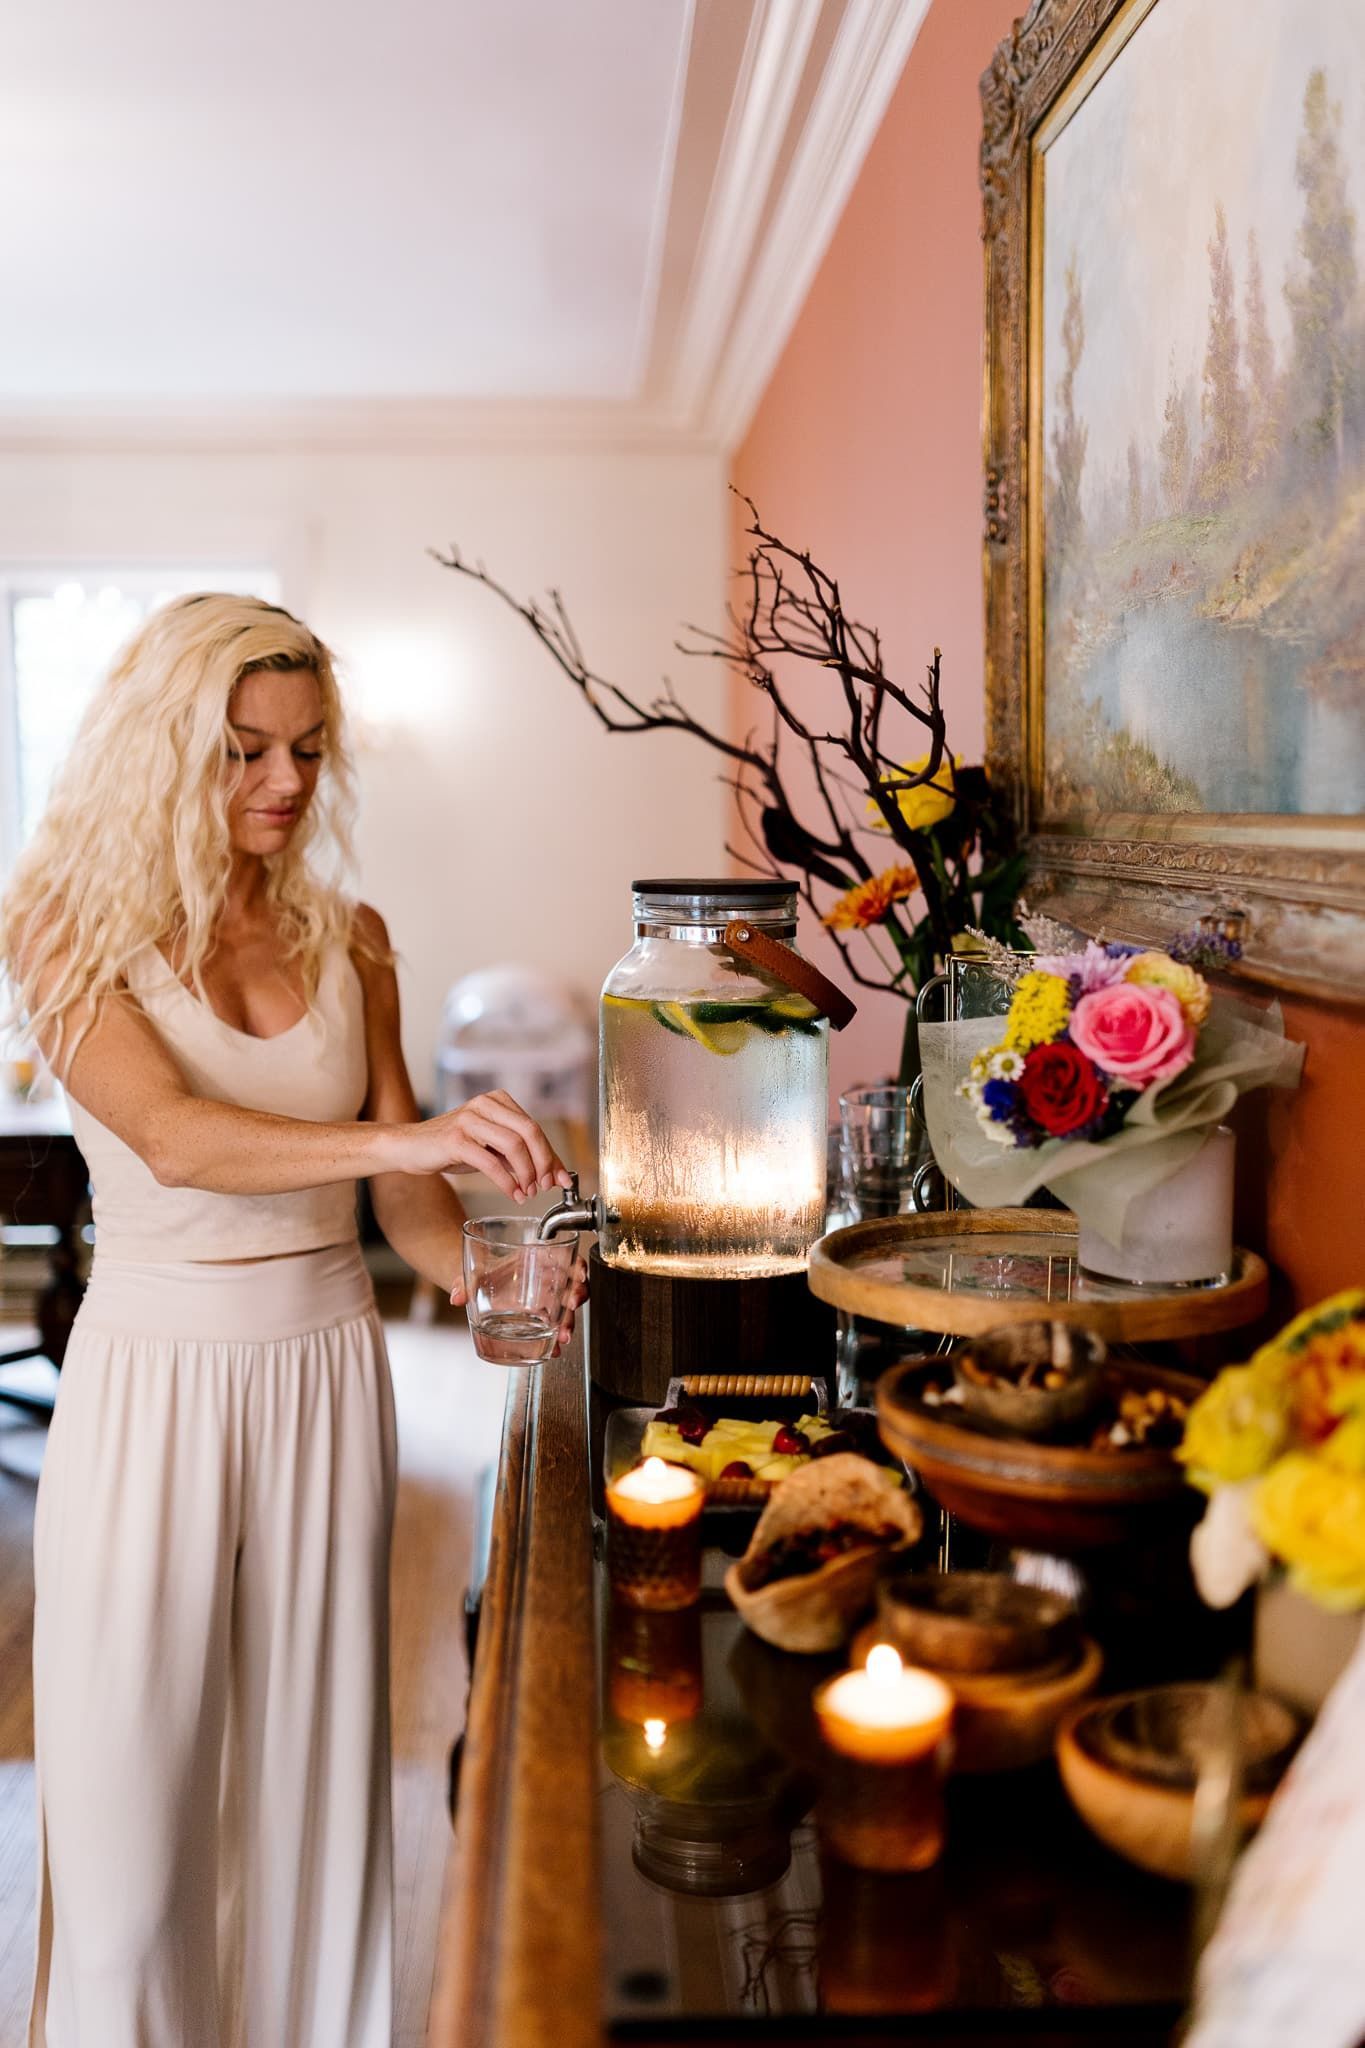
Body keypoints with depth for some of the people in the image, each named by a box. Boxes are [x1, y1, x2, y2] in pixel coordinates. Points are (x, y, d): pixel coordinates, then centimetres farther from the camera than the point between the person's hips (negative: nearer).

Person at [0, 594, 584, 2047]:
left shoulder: (347, 938, 6)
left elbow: (397, 1185, 8)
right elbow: (172, 1137, -23)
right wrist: (403, 1135, -37)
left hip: (326, 1367, 4)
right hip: (154, 1374, -3)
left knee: (315, 1755, 12)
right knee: (136, 1775, 5)